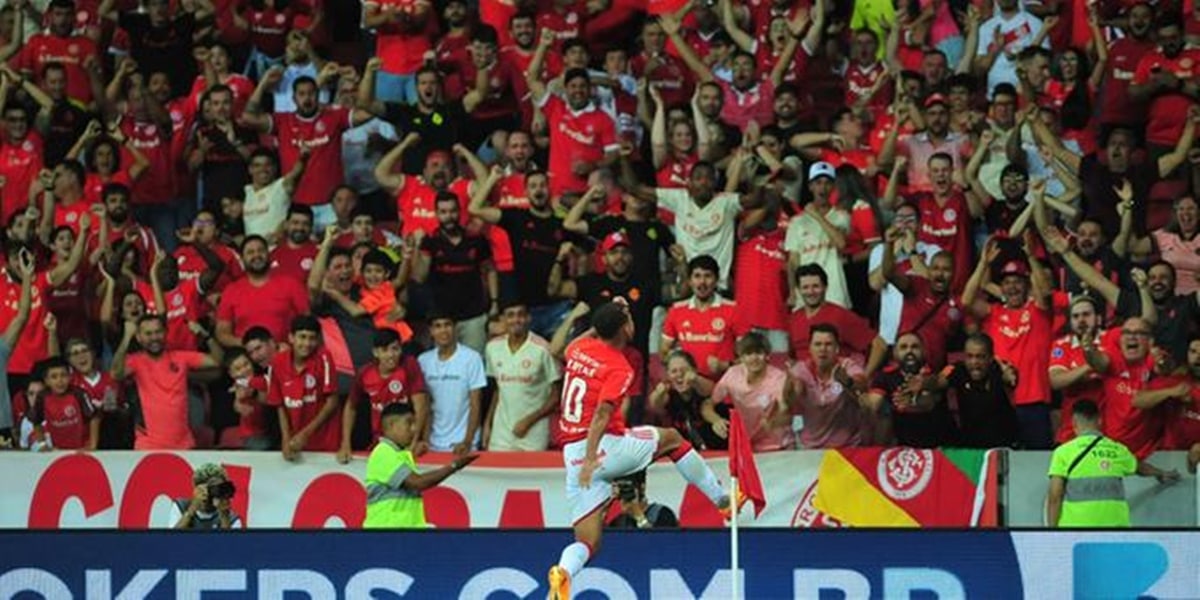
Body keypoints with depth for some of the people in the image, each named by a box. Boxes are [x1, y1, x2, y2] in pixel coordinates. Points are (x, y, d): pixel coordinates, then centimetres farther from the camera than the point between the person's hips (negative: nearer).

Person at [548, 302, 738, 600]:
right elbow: (602, 413, -23)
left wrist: (605, 320, 40)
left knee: (586, 543, 5)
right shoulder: (619, 368, -10)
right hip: (606, 447, -6)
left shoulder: (579, 349, 9)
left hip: (572, 454, 6)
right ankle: (723, 499, 29)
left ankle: (563, 571, -28)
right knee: (672, 438, 21)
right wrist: (591, 458, -31)